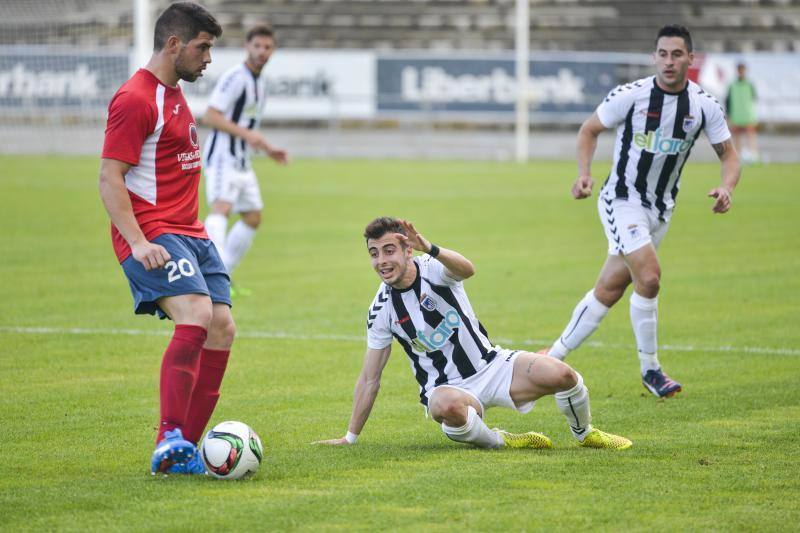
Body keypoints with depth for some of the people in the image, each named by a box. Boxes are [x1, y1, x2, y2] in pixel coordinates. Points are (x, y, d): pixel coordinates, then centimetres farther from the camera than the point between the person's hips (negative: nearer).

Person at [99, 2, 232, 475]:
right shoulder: (136, 99, -12)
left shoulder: (175, 94, 19)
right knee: (197, 314, -27)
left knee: (222, 329, 2)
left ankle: (185, 451, 6)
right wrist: (138, 243, -25)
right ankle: (170, 439, -28)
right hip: (153, 235, -10)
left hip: (190, 233, 10)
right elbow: (110, 178, -16)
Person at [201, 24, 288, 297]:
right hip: (222, 158, -10)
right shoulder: (234, 78, -13)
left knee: (253, 218, 13)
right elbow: (210, 116, -21)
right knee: (222, 208, -27)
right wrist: (246, 133, -27)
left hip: (241, 162, 10)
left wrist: (267, 149, 19)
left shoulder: (259, 82, 17)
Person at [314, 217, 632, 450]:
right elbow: (369, 379, 3)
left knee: (561, 375, -23)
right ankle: (496, 441, -10)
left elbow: (466, 270, -37)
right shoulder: (381, 309, -4)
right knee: (447, 406, -41)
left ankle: (585, 434, 9)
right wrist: (350, 437, 2)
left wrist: (429, 249, -58)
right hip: (448, 388, -1)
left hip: (491, 365, 1)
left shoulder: (433, 269, -10)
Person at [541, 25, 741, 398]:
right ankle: (649, 370, -6)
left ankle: (553, 357, 23)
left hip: (661, 209, 5)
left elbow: (729, 155, 3)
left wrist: (726, 188, -18)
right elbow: (590, 129, -1)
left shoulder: (704, 105, -6)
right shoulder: (631, 96, -15)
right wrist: (584, 174, -17)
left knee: (609, 290, 9)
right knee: (649, 277, -22)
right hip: (622, 200, -4)